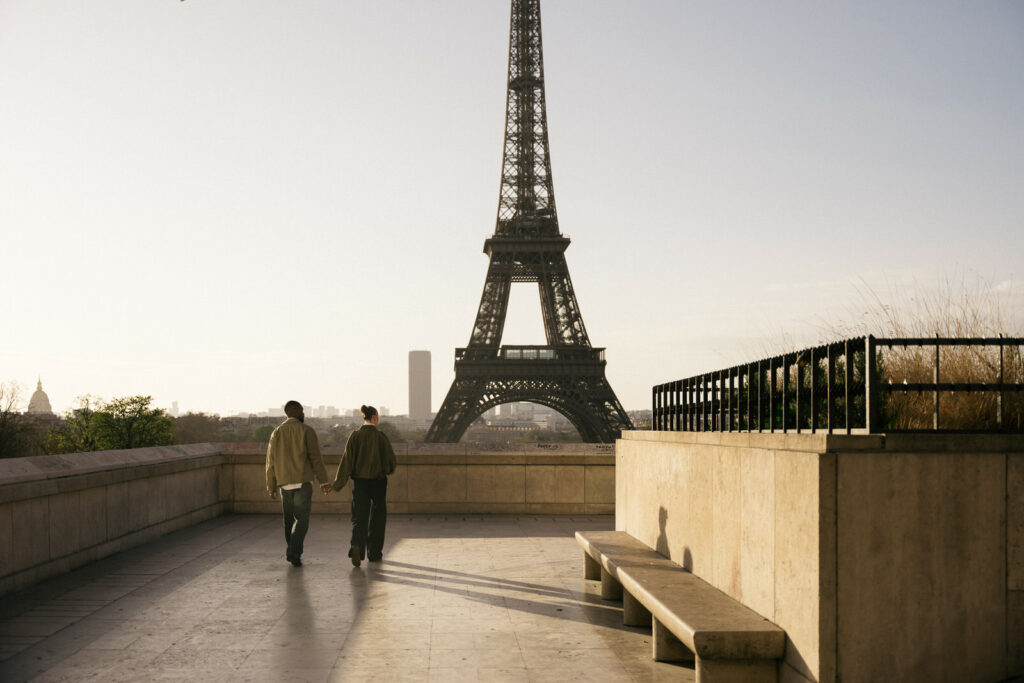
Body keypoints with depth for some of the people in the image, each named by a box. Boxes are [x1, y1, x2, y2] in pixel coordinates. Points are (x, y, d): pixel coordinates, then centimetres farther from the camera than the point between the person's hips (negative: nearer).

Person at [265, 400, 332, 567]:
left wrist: (271, 486, 12)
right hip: (303, 482, -4)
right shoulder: (307, 431, -4)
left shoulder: (277, 432, 7)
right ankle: (294, 553, -15)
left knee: (289, 519, 17)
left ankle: (292, 551, 24)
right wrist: (323, 481, -3)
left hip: (284, 483, 4)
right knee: (302, 520, -2)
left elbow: (271, 461, 6)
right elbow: (316, 458, -8)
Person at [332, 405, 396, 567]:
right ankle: (374, 553, 20)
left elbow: (347, 460, -8)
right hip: (378, 480, -1)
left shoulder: (354, 436, -4)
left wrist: (338, 483, -4)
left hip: (359, 480, 1)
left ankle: (356, 546, -22)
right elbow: (390, 460, -7)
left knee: (359, 517, 4)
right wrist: (387, 470, 17)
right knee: (377, 518, 15)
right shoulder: (381, 436, -8)